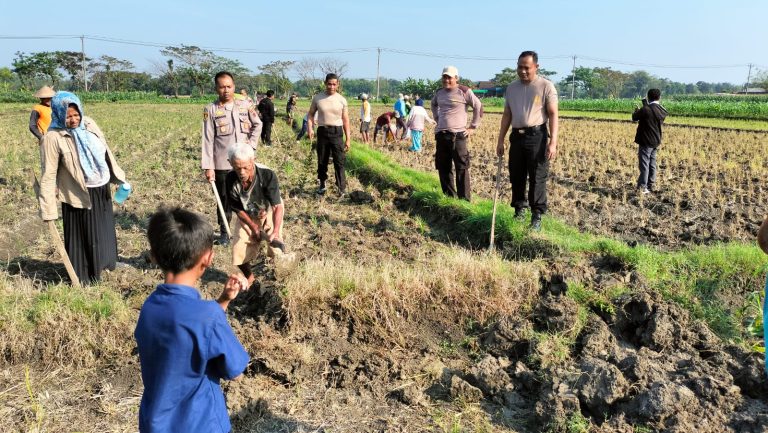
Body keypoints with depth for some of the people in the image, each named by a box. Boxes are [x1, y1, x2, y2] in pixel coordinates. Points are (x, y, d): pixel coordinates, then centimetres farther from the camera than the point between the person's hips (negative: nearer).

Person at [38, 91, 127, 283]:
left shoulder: (89, 124, -2)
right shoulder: (53, 138, -18)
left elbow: (106, 153, 10)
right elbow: (48, 176, -18)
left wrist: (119, 177, 15)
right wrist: (48, 210, -20)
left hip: (102, 191, 6)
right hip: (79, 196, -6)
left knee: (103, 233, 23)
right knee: (83, 237, 7)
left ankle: (100, 264, 47)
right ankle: (83, 278, 25)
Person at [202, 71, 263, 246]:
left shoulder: (245, 105, 1)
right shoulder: (210, 109, -5)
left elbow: (257, 124, 16)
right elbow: (207, 139, -7)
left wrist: (251, 144, 1)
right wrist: (208, 166, -11)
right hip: (222, 164, -2)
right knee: (224, 198, 7)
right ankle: (224, 233, 21)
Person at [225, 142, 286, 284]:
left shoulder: (267, 175, -37)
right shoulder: (231, 179, -29)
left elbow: (277, 206, -38)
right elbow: (238, 209, -13)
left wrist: (276, 231, -52)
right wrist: (253, 227, -17)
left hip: (269, 211, -2)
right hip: (247, 215, 2)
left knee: (276, 248, -13)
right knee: (239, 252, 0)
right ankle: (249, 277, 31)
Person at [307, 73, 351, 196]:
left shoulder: (341, 100, -1)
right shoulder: (317, 98, 1)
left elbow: (345, 120, 2)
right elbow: (311, 114, 10)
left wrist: (347, 139, 0)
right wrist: (310, 128, -8)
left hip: (336, 132, -1)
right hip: (322, 131, 2)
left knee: (339, 162, -6)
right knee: (322, 161, 11)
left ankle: (342, 188, -3)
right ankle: (322, 185, 27)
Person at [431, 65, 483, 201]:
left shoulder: (464, 92, -7)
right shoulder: (439, 92, 11)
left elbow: (478, 107, -4)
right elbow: (433, 104, 32)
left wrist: (473, 127, -4)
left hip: (458, 135, -6)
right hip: (441, 135, 6)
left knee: (461, 168, -5)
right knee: (443, 167, 10)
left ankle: (465, 199, -1)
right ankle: (449, 196, 21)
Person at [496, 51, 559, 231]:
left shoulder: (546, 86, -4)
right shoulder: (511, 87, 11)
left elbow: (553, 115, -7)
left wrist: (553, 142, -15)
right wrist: (500, 140, 11)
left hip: (537, 136, -5)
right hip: (517, 136, 5)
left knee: (537, 178, -3)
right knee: (516, 176, 10)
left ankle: (537, 216, 6)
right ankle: (519, 211, 23)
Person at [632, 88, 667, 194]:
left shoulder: (645, 109, -18)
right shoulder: (662, 111, 0)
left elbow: (634, 118, -4)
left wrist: (636, 111, 18)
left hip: (645, 141, -6)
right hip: (656, 142, 6)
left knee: (644, 164, -4)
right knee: (652, 164, 14)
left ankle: (642, 187, -4)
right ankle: (650, 186, 20)